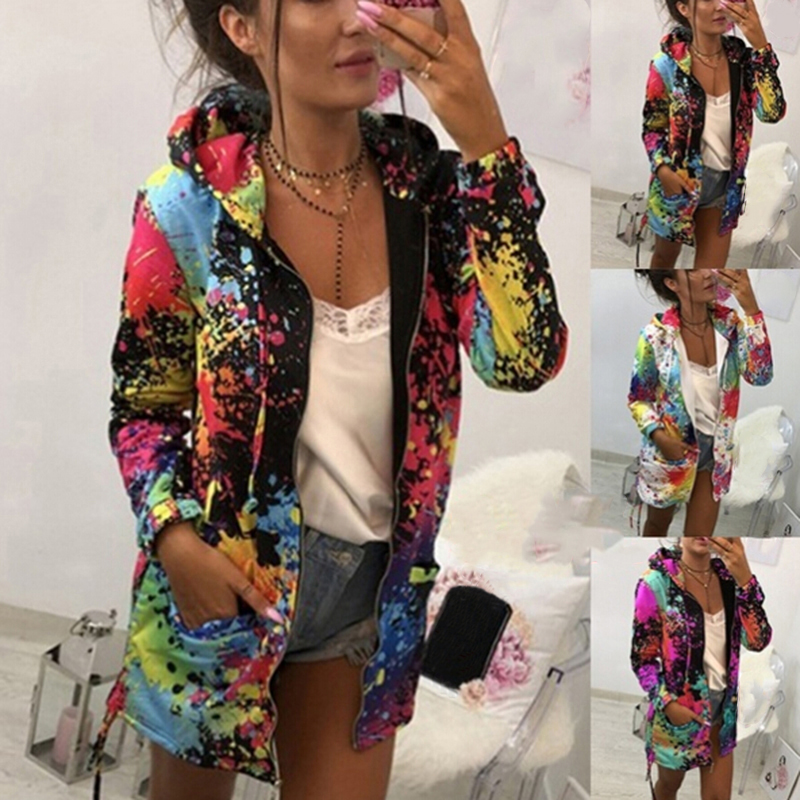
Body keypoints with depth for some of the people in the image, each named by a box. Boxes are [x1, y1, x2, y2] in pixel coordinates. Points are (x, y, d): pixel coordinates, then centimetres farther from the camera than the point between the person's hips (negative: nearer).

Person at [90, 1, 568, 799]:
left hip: (371, 582, 1)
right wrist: (176, 539, -21)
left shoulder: (423, 182, -11)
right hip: (224, 579, -1)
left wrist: (483, 137, -31)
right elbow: (140, 408, -4)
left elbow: (525, 360, -25)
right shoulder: (190, 206, -16)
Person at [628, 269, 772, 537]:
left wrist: (751, 309, -33)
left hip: (714, 450, 2)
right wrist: (659, 436, -26)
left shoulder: (729, 322, -13)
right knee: (658, 524, 23)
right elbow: (637, 399, -8)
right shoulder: (656, 335, -20)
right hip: (668, 451, -2)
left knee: (700, 537, 12)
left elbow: (760, 376, -26)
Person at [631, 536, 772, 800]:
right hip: (677, 708, -3)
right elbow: (642, 658, -11)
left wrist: (744, 578, -27)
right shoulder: (657, 583, -19)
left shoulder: (727, 576, -5)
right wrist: (668, 704, -23)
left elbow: (758, 640, -16)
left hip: (722, 707, 4)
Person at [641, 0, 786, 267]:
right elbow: (652, 127, -6)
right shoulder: (667, 65, -17)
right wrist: (663, 169, -25)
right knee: (665, 257, 22)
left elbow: (772, 112, -25)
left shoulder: (741, 58, -12)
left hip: (723, 183, 2)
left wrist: (760, 44, -31)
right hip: (679, 182, -2)